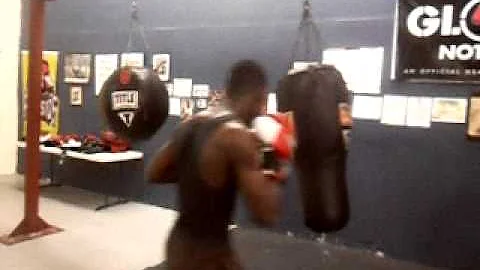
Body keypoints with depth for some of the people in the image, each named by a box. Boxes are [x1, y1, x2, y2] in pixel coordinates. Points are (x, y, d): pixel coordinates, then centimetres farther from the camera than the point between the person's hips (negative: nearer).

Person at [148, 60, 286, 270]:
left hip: (179, 243, 8)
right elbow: (265, 215, -26)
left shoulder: (191, 123, 2)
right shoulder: (237, 135, -21)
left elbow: (155, 174, 13)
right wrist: (275, 178, -8)